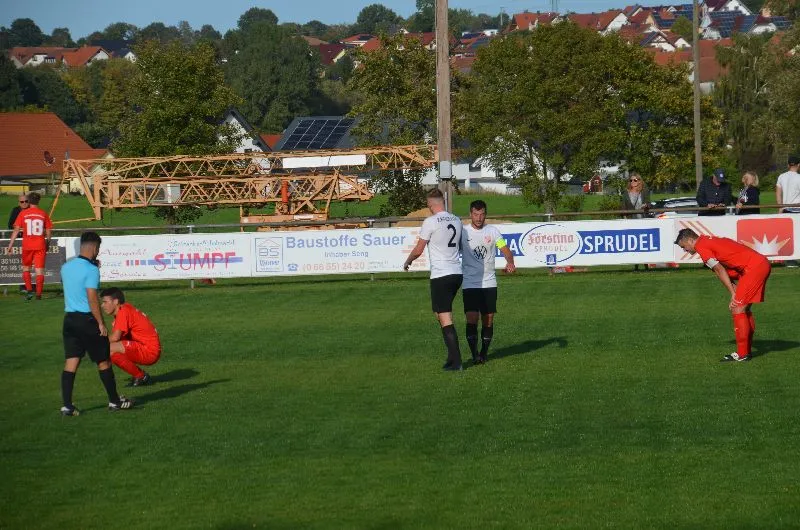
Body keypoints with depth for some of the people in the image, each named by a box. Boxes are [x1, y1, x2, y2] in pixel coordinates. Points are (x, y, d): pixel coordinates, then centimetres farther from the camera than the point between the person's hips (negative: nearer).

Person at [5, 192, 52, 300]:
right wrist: (47, 244, 22)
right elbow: (48, 232, 7)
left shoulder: (23, 213, -2)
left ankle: (29, 290, 2)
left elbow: (16, 230, -4)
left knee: (26, 268, 16)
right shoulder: (43, 214, 3)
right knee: (39, 270, 2)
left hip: (27, 246, 0)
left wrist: (10, 246, -2)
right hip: (40, 246, 0)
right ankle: (39, 294, -1)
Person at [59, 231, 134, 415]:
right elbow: (92, 299, -20)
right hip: (87, 319, -6)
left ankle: (67, 405, -3)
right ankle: (114, 401, 19)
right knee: (103, 361, 8)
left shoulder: (66, 267, 8)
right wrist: (101, 323, -14)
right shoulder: (91, 270, -15)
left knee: (71, 362, 4)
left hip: (69, 318, 6)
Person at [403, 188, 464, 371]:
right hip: (457, 272, 7)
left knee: (446, 320, -4)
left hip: (440, 275, -7)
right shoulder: (456, 220, 9)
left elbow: (418, 250, -6)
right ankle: (452, 357, 18)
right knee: (441, 315, 20)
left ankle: (456, 362, -7)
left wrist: (407, 262, 14)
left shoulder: (430, 222, -10)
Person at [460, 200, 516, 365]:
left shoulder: (492, 231, 3)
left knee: (488, 320, 5)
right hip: (470, 284, -2)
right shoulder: (463, 232, 1)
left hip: (489, 283, 2)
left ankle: (484, 353, 19)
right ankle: (474, 355, -9)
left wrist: (510, 262, -21)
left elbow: (506, 250, -1)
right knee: (472, 319, -13)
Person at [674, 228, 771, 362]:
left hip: (754, 267, -10)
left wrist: (733, 294, -6)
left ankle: (742, 354, -8)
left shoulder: (701, 247, -6)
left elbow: (720, 271, -9)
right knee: (743, 308, 16)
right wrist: (737, 293, 8)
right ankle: (746, 350, 20)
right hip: (762, 263, 10)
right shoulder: (709, 241, 21)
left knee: (737, 309, -9)